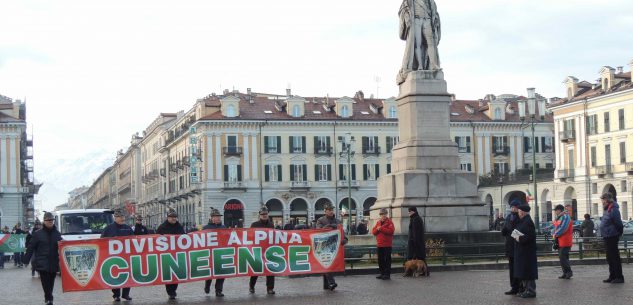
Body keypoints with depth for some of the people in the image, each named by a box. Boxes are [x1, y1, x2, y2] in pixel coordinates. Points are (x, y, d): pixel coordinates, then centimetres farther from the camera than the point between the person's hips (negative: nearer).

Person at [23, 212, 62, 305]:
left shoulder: (57, 234, 8)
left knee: (51, 283, 10)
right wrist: (25, 259, -6)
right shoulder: (38, 234, 1)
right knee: (46, 283, -10)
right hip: (42, 264, -3)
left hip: (54, 264, 3)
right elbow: (30, 247, 0)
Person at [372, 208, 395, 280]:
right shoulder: (378, 222, 16)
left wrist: (381, 228, -16)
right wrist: (377, 229, -10)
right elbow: (373, 232, 11)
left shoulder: (389, 222, -2)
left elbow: (391, 231, -18)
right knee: (380, 260, 10)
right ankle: (382, 273, 19)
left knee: (387, 259, -5)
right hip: (379, 244, 6)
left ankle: (387, 274, -2)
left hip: (387, 245, -6)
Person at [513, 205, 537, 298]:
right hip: (522, 252, 10)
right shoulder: (523, 221, 13)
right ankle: (526, 289, 22)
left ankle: (531, 291, 1)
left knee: (528, 271, -5)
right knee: (524, 270, 15)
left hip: (527, 251, -10)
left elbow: (530, 236, -24)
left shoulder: (528, 222, -18)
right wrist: (517, 236, 7)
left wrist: (520, 238, -16)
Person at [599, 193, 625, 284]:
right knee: (610, 258, 15)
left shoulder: (613, 210, -18)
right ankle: (612, 276, 23)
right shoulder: (607, 209, 14)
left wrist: (620, 232, -10)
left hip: (612, 237, -10)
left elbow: (618, 224, -20)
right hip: (607, 237, 10)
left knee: (614, 257, -7)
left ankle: (619, 277, -3)